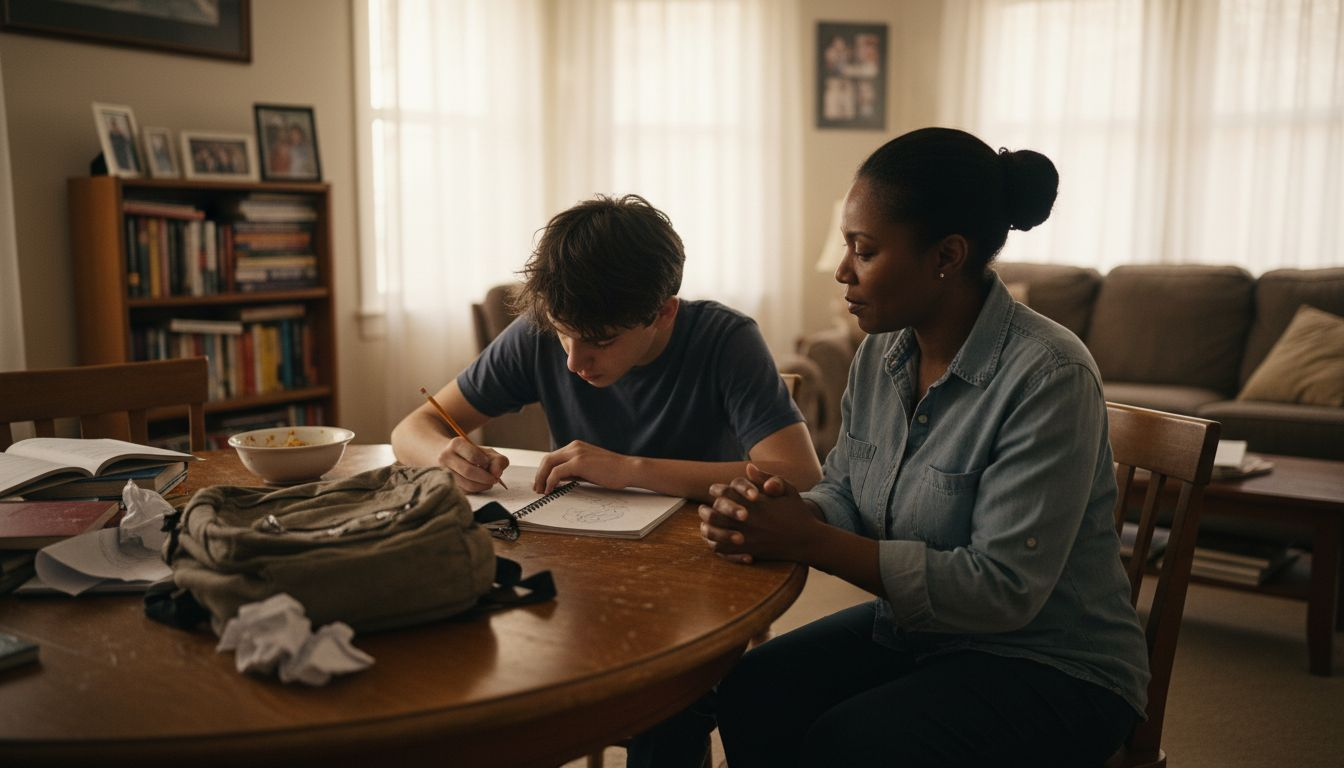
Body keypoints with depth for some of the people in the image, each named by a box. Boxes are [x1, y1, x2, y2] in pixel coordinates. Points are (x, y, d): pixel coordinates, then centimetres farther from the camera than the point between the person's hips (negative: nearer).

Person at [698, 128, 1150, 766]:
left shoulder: (1049, 377, -24)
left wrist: (807, 541, -28)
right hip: (914, 629, 6)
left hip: (1052, 665, -6)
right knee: (748, 696, -15)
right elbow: (843, 493, 6)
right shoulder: (880, 353, -1)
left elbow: (1002, 588, -25)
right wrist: (790, 511, -19)